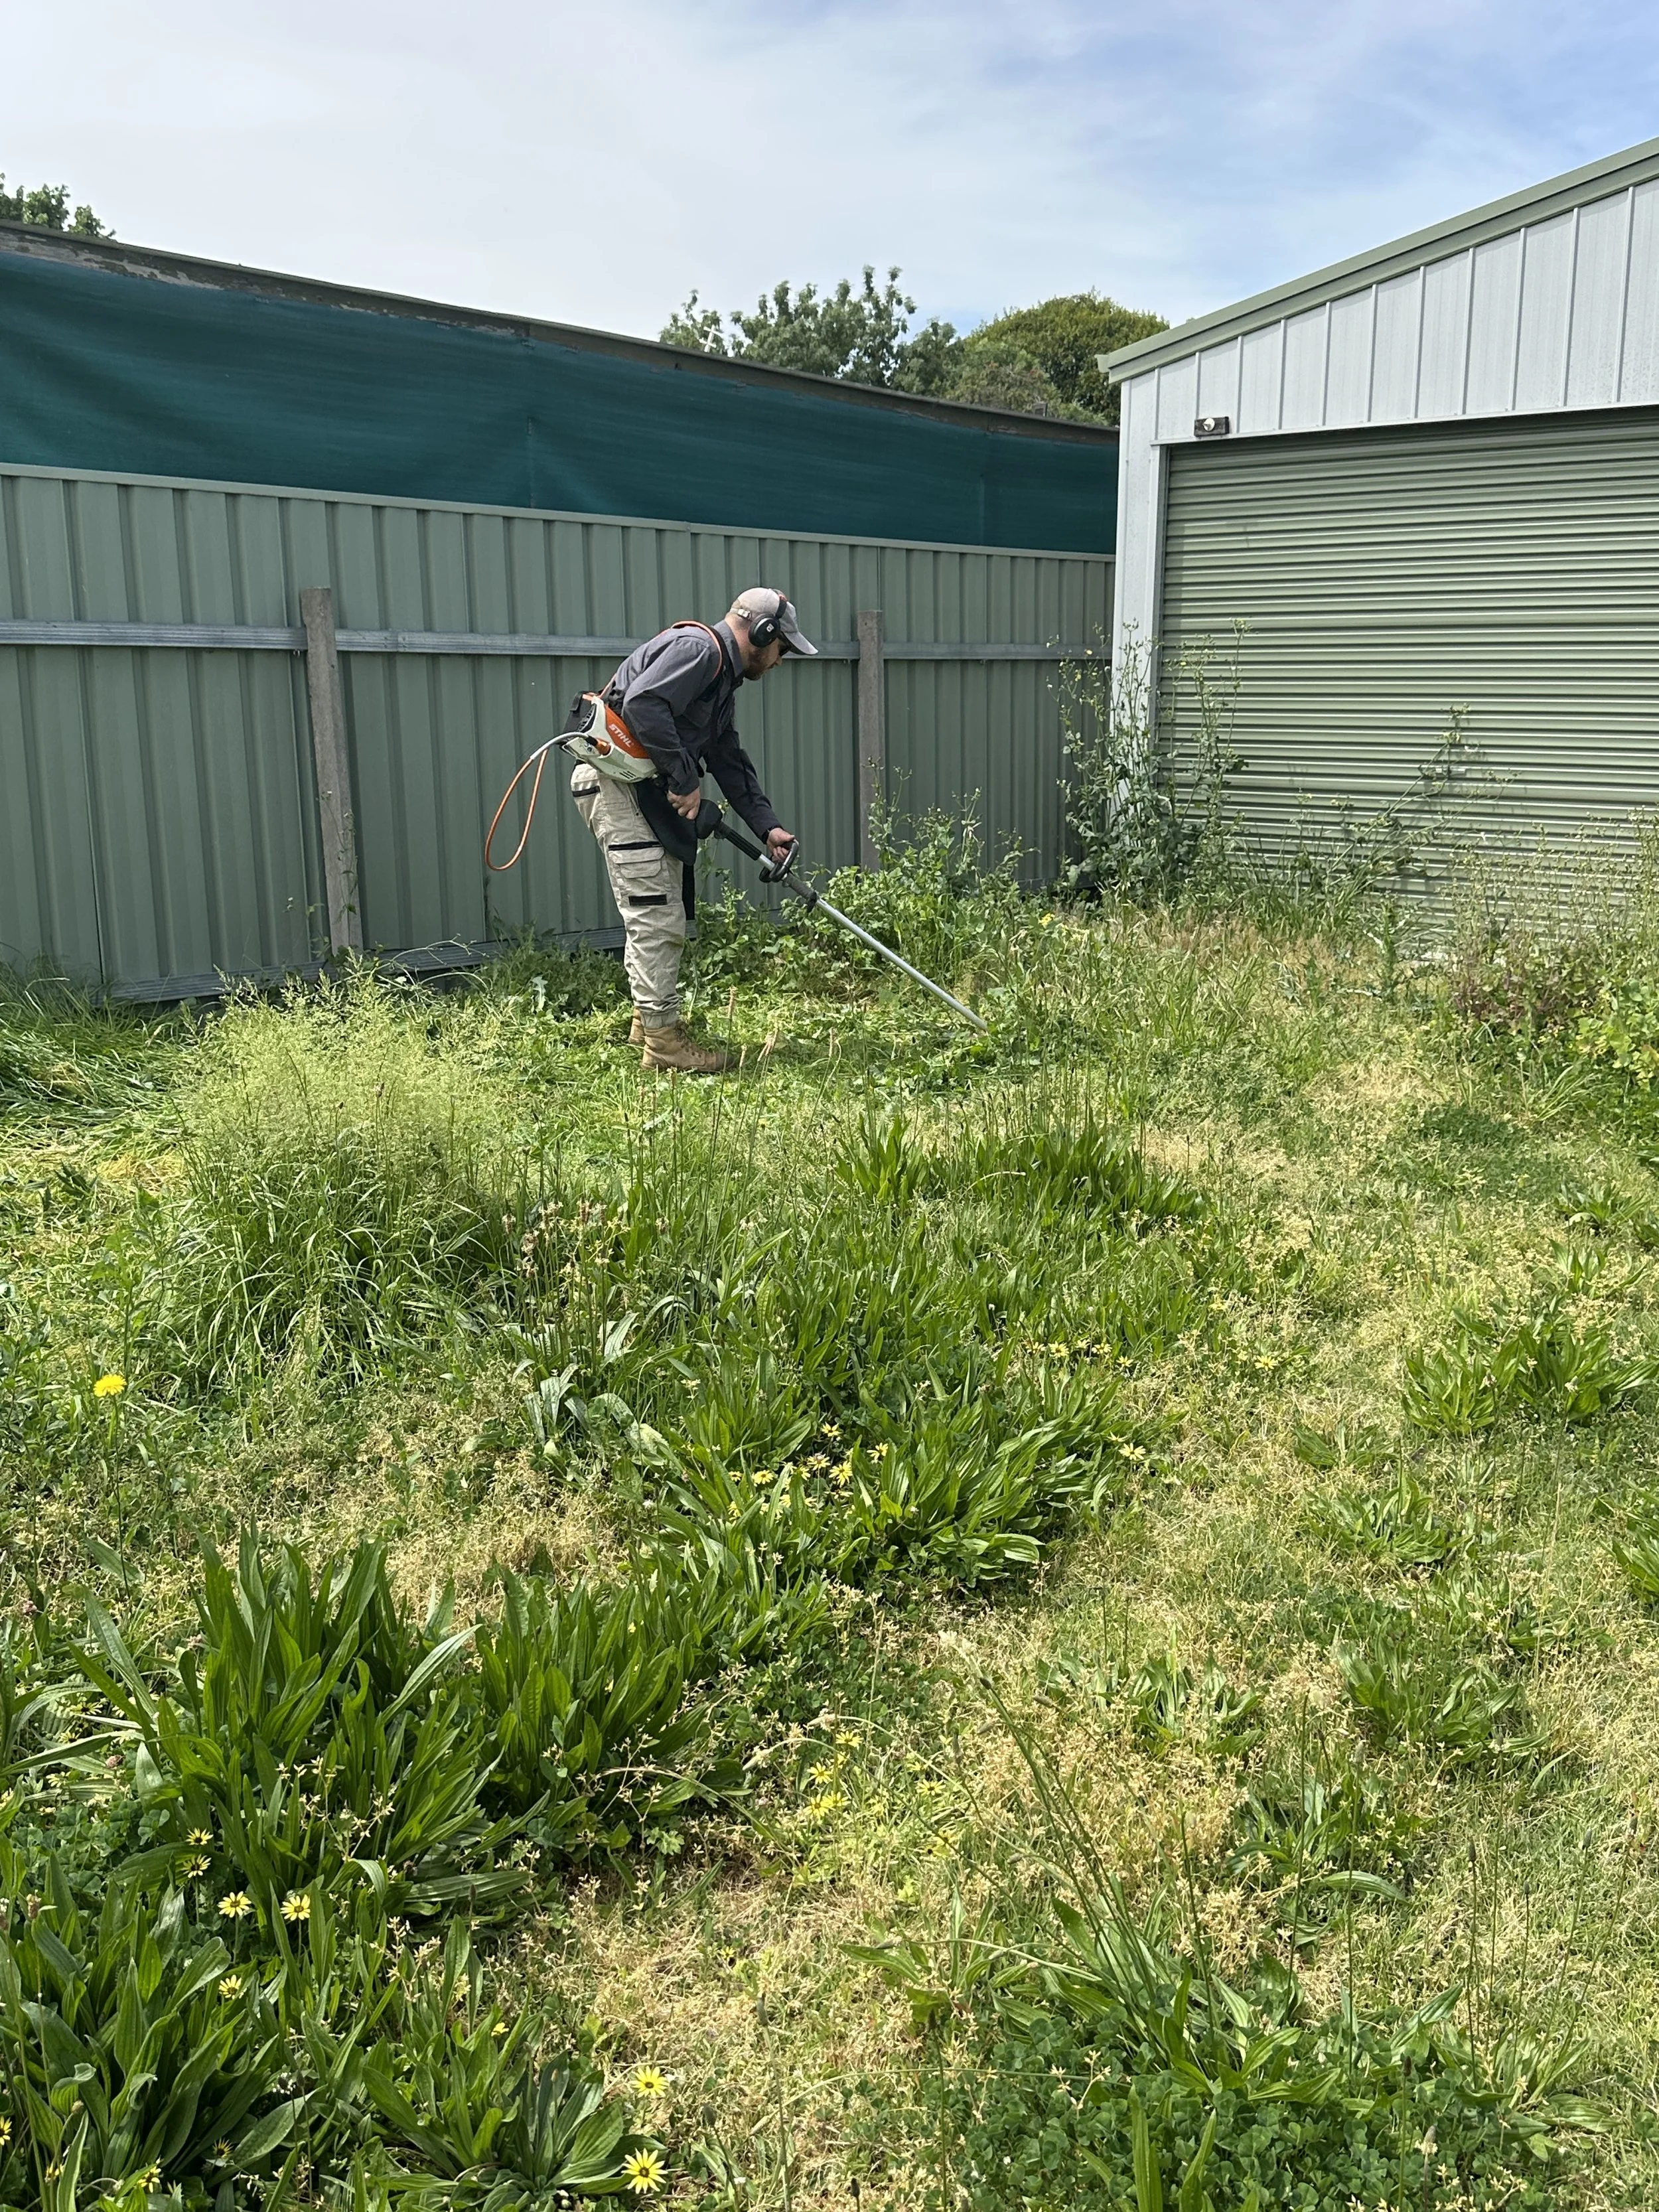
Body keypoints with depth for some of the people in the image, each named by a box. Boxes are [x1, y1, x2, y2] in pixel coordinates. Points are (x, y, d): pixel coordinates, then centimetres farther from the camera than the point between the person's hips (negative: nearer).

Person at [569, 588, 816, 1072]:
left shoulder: (723, 675, 21)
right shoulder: (699, 648, -12)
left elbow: (730, 760, 22)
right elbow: (642, 705, -27)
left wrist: (768, 826, 13)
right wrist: (686, 780, -19)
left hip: (648, 791, 11)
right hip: (616, 781, -11)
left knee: (667, 916, 16)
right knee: (656, 917, -10)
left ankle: (649, 1020, 28)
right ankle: (662, 1040, -5)